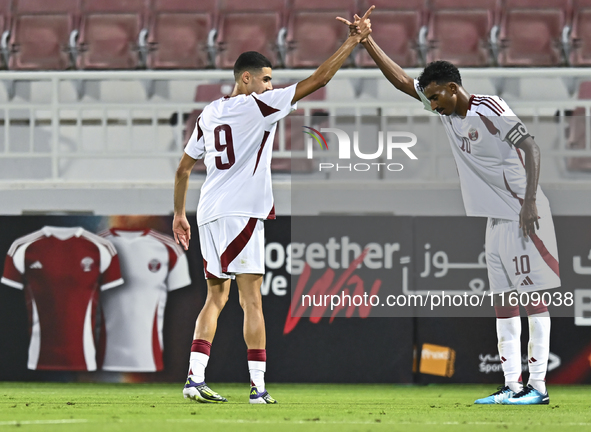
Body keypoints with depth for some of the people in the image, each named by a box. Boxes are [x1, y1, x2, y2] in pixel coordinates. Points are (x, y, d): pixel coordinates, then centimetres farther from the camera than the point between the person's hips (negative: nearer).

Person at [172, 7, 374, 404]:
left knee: (216, 297, 12)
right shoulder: (258, 105, -4)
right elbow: (318, 80, -6)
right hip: (241, 213, -7)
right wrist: (354, 40, 0)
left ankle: (196, 379, 3)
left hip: (210, 213, 7)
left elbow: (183, 169, 20)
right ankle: (258, 387, -9)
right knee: (251, 299, -6)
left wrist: (179, 215, 29)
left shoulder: (209, 114, 15)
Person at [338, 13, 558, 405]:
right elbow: (401, 80, 16)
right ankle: (512, 385, 6)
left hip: (523, 216, -9)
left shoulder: (490, 109, -13)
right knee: (502, 299, 6)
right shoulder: (446, 112, 10)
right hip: (497, 219, 9)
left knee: (532, 296, -8)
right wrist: (366, 41, 11)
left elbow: (530, 147, -19)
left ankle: (538, 386, -10)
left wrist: (529, 202, -25)